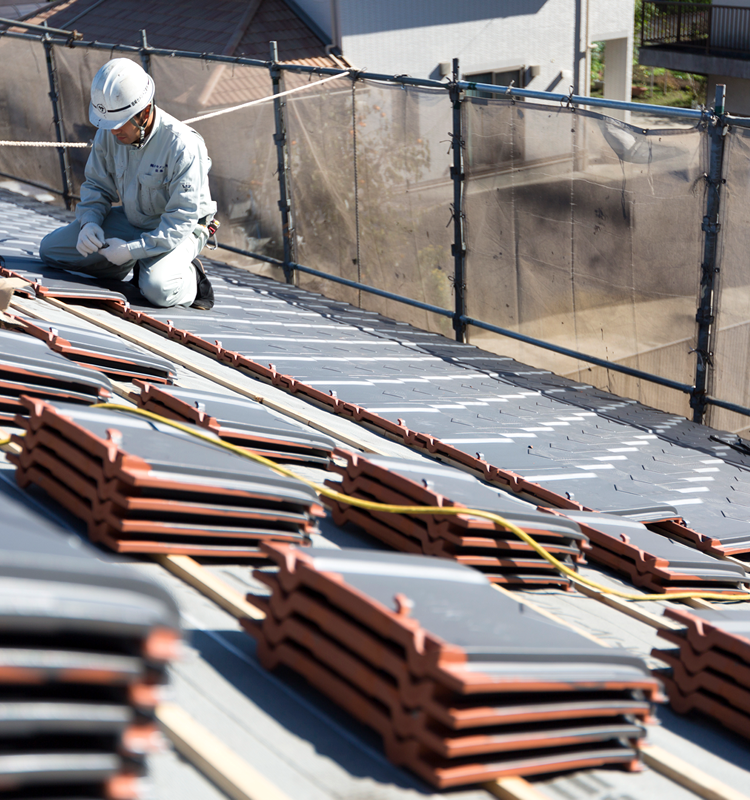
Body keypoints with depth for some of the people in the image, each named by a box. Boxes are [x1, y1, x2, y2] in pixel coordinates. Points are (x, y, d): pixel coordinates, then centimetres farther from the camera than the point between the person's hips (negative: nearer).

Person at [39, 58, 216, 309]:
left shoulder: (183, 145, -28)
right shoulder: (108, 134, -10)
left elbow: (180, 221, -26)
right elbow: (96, 185, 4)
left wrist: (132, 250, -31)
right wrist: (90, 222, -17)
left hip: (180, 231, -7)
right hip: (131, 221, 7)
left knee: (158, 290, -36)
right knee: (50, 248, -1)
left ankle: (190, 278, 0)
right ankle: (139, 268, 4)